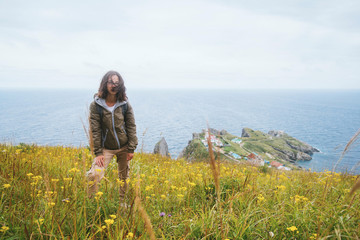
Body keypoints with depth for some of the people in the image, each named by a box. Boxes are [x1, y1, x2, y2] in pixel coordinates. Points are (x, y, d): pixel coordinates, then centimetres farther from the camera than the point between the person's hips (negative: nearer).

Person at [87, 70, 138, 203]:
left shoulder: (125, 105, -4)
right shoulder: (96, 105, -9)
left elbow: (131, 127, -1)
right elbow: (95, 130, -9)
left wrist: (131, 149, -4)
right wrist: (98, 152, -12)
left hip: (124, 147, 2)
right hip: (106, 148, -2)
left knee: (124, 177, 13)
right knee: (94, 175, -18)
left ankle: (123, 203, 33)